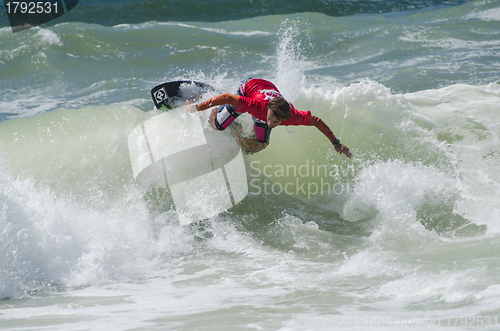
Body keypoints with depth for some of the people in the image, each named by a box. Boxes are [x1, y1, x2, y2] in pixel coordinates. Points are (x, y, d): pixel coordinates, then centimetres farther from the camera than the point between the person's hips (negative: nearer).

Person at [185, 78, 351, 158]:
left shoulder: (292, 116, -40)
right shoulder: (259, 107, -48)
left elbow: (317, 121, -26)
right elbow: (227, 97, -44)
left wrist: (336, 143, -21)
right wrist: (197, 107, -41)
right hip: (248, 86, -3)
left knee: (257, 147, 5)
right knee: (217, 125, 0)